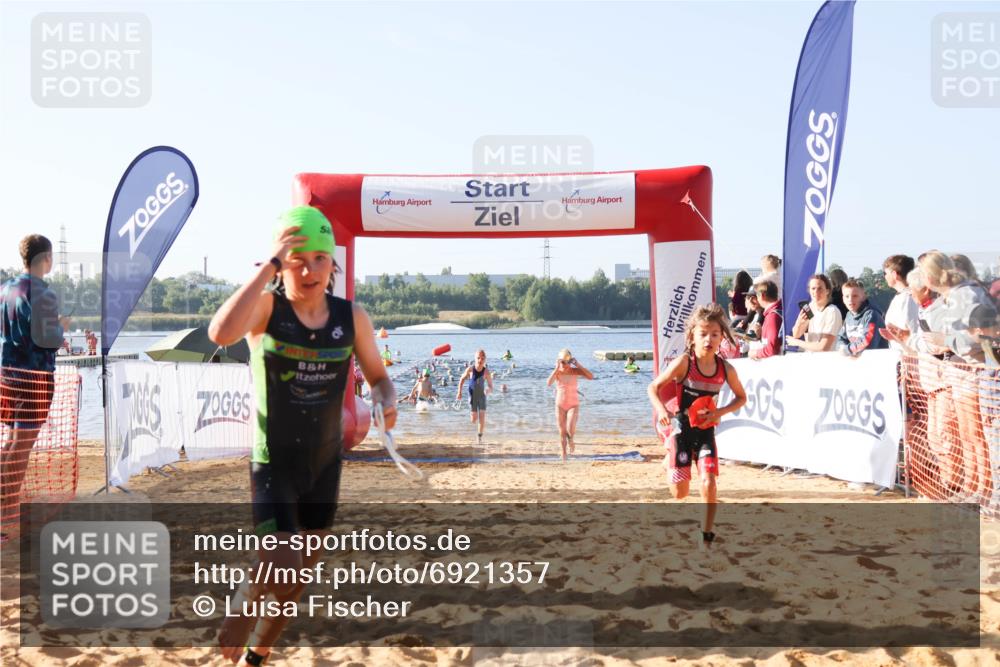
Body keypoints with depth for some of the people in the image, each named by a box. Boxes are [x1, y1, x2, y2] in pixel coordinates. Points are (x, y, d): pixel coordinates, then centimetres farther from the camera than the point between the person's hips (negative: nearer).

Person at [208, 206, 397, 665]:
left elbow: (378, 376, 7)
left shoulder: (352, 317, -4)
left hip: (326, 463, 4)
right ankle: (236, 622, 13)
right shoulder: (266, 306, -14)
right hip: (274, 462, -4)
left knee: (301, 572, 16)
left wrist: (386, 400, -16)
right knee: (280, 566, -19)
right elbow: (221, 333, -35)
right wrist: (268, 266, -33)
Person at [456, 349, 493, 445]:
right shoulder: (470, 369, -18)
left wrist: (488, 390, -36)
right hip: (472, 396, 0)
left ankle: (480, 437, 6)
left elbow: (491, 387, -12)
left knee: (482, 418, -10)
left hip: (482, 396, 0)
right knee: (474, 419, 3)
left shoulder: (486, 372, -19)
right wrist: (459, 392, -5)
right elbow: (462, 379, 1)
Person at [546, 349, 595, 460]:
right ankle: (564, 455, 22)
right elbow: (548, 384, -26)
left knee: (571, 429, -21)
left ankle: (570, 439, 15)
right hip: (560, 405, 1)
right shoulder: (556, 372, -7)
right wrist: (557, 368, -29)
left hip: (573, 405, -1)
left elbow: (591, 377, -23)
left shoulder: (575, 371, -9)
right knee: (562, 433, 4)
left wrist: (579, 365, -24)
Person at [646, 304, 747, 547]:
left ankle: (707, 536, 4)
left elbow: (741, 397, 9)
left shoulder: (726, 368, -7)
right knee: (680, 492, 1)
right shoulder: (684, 362, -16)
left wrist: (721, 412, -8)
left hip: (705, 430, 2)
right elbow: (653, 387, -11)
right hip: (681, 428, -2)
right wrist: (661, 410, -29)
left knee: (709, 483, -14)